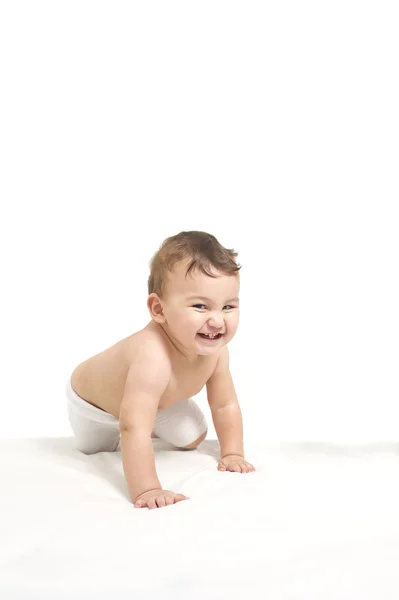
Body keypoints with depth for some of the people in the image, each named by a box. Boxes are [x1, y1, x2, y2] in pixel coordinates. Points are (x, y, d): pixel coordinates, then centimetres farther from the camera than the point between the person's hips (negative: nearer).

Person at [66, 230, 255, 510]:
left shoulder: (215, 349, -28)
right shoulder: (152, 358, -51)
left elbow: (225, 405, -11)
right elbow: (134, 431, -54)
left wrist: (232, 453, -12)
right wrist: (146, 490, -56)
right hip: (92, 399, -5)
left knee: (193, 439, 12)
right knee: (95, 450, 21)